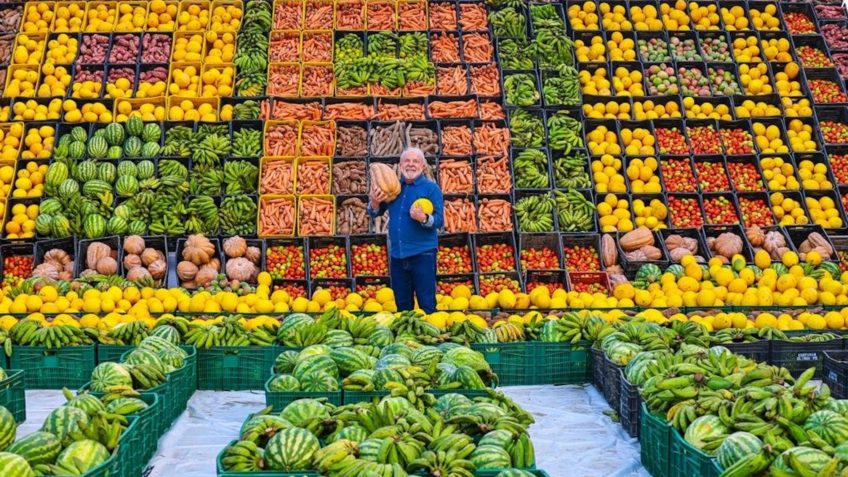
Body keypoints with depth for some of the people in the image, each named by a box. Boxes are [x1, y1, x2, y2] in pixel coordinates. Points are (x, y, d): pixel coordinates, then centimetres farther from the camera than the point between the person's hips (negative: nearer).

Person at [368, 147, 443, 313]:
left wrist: (424, 218, -29)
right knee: (402, 306, 14)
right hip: (397, 254, 5)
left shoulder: (431, 188, -4)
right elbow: (374, 213, 15)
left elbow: (439, 220, -9)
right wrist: (375, 202, -7)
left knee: (427, 304, -3)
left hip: (422, 254, -5)